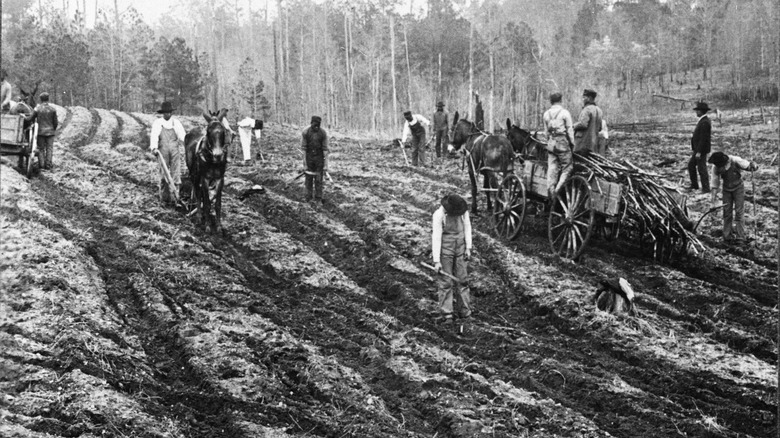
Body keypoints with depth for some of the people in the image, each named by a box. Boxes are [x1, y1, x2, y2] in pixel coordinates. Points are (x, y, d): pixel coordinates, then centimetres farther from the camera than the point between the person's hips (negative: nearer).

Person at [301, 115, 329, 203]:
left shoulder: (323, 133, -9)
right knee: (309, 180, 4)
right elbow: (303, 149, -9)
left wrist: (326, 164, -9)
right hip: (308, 157, 0)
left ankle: (318, 200, 7)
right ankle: (308, 200, 11)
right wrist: (304, 164, -12)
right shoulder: (306, 132, -11)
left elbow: (325, 149, -6)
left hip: (319, 158, 0)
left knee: (318, 180, 0)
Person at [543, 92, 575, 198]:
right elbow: (570, 130, -5)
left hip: (551, 143, 5)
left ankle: (551, 193, 7)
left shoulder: (546, 114, 8)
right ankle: (558, 189, -12)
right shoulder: (565, 113, -6)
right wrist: (572, 143, 1)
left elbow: (546, 131, 10)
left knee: (552, 169, 7)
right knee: (567, 167, 1)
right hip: (563, 142, -5)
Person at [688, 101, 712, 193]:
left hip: (701, 149, -10)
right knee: (691, 165, 16)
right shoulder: (704, 120, 11)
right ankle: (694, 185, 23)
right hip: (699, 149, 10)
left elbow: (703, 138, -24)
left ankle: (706, 188, 5)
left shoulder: (704, 123, -22)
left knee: (701, 168, -3)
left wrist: (699, 152, -23)